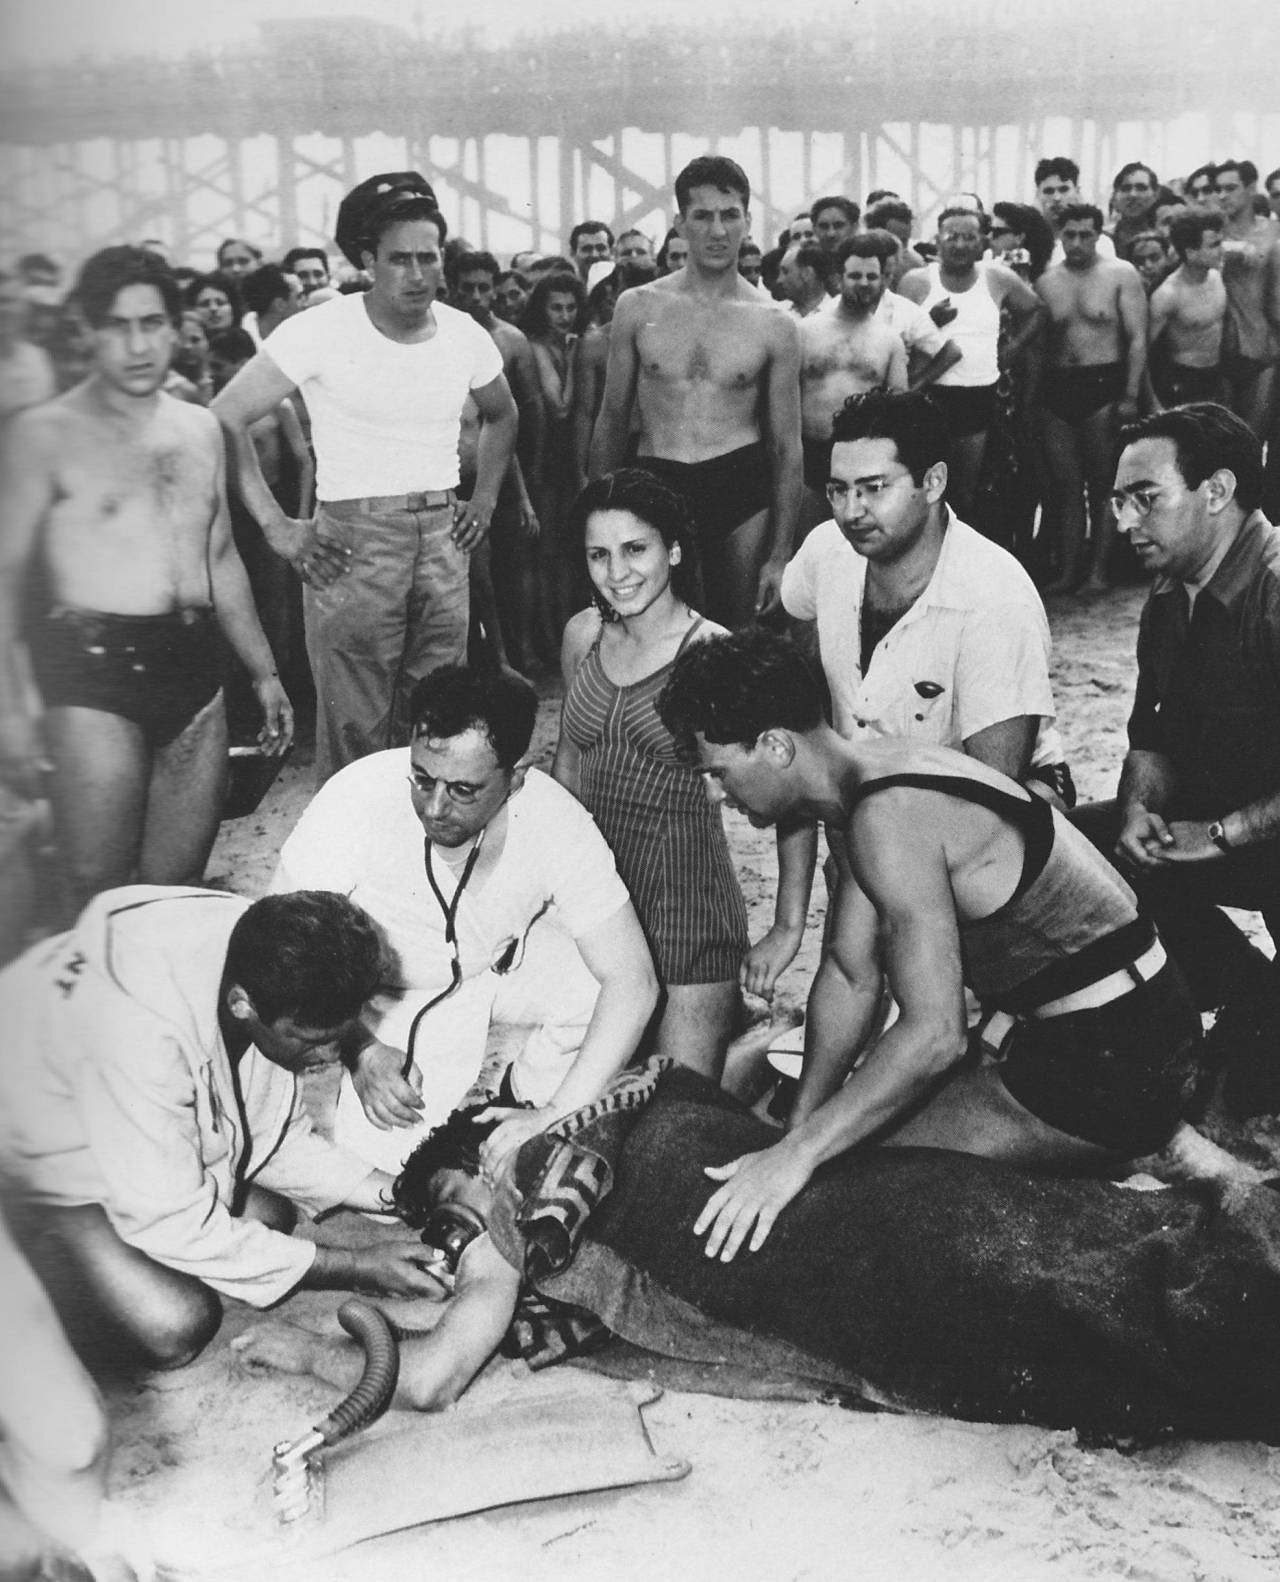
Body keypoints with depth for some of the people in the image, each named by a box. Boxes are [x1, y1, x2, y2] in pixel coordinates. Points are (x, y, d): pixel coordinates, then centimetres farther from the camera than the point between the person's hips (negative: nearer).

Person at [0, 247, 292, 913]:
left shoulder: (200, 428, 13)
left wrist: (264, 671, 20)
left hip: (193, 667, 5)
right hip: (92, 666, -5)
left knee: (178, 885, 8)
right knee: (100, 894, -7)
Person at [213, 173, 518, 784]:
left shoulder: (464, 334, 6)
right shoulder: (322, 330, -9)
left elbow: (501, 415, 27)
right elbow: (226, 417, -9)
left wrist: (484, 498, 14)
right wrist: (276, 526, -13)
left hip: (445, 538, 5)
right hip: (352, 539, -4)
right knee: (356, 732, -3)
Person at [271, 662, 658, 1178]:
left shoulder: (555, 821, -28)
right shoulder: (358, 799, -32)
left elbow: (633, 980, -25)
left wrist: (558, 1114, -32)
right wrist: (360, 1049, -32)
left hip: (501, 962, 2)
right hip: (384, 994, -2)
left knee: (600, 988, -23)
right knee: (387, 1153, -19)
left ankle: (529, 1095, 5)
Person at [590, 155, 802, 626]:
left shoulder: (773, 326, 3)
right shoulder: (638, 308, 5)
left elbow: (787, 446, 6)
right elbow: (612, 420, 11)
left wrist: (779, 555, 1)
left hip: (742, 492, 0)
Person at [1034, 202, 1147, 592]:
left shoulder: (1121, 274, -1)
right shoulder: (1046, 281, 9)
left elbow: (1137, 338, -3)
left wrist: (1130, 395, -11)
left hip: (1104, 385, -3)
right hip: (1056, 388, 3)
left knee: (1103, 483, 0)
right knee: (1064, 483, 2)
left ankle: (1098, 569, 3)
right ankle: (1068, 570, 5)